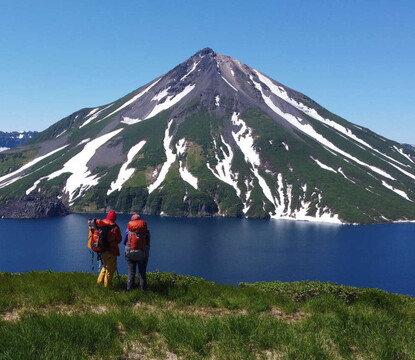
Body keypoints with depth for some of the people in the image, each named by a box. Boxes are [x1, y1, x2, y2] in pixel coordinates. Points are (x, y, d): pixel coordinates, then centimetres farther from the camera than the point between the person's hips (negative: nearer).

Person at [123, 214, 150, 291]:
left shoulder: (128, 229, -2)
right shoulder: (146, 230, -2)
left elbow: (124, 242, 4)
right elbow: (148, 243, 3)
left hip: (130, 254, 0)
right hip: (142, 255, 0)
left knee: (131, 273, 9)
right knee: (142, 273, 11)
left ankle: (129, 288, 9)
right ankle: (143, 289, 12)